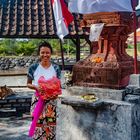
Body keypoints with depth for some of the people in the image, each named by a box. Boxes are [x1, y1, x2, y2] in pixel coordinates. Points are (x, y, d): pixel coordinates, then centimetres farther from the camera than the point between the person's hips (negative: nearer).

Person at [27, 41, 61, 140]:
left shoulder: (56, 68, -1)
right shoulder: (33, 68, -5)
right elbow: (28, 84, 3)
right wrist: (36, 87, -17)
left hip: (51, 101, 1)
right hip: (38, 100, -1)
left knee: (50, 125, 6)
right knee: (38, 125, 3)